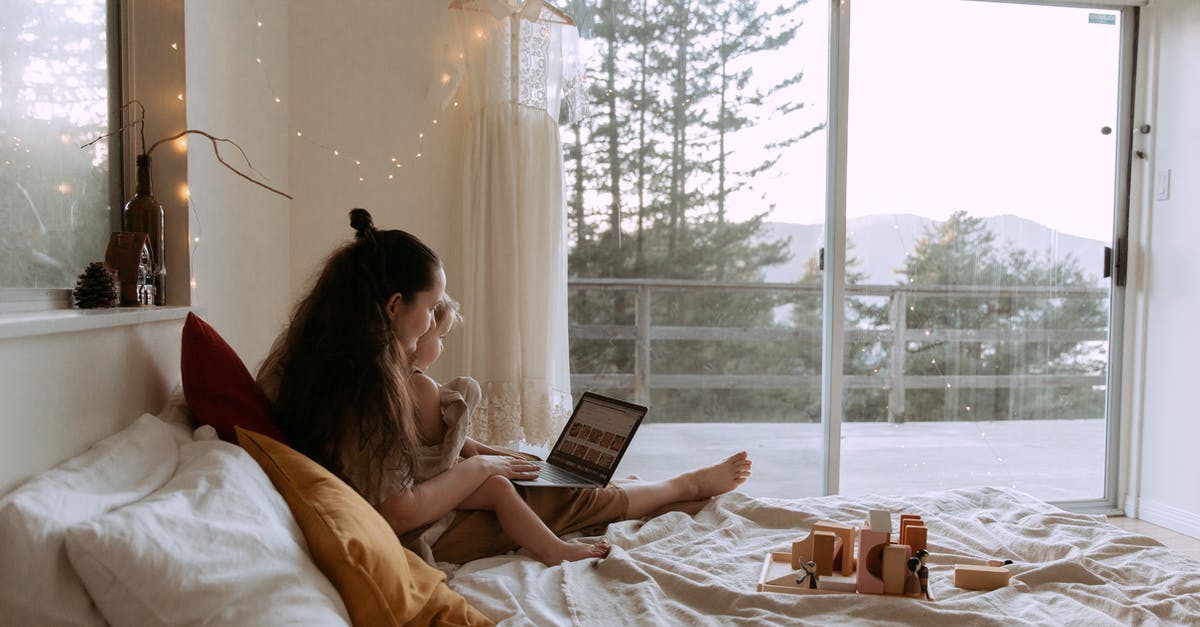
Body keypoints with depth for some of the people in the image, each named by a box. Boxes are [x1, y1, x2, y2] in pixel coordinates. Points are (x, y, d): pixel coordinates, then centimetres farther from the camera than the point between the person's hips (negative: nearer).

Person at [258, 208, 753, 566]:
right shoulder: (364, 385, -30)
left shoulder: (318, 362, 1)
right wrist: (476, 468, -13)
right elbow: (395, 512, -27)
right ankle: (690, 486, 25)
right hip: (416, 540, -9)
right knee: (564, 500, 1)